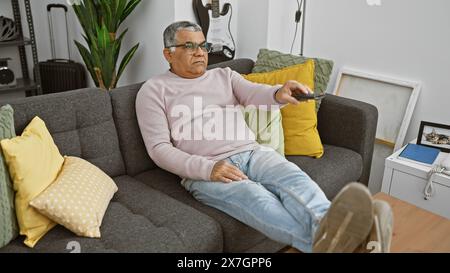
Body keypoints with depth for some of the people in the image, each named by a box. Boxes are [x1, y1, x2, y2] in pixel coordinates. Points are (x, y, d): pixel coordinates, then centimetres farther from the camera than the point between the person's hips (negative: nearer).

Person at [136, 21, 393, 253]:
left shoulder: (224, 75, 22)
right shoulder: (154, 90, 9)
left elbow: (254, 95, 1)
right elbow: (159, 149, -1)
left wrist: (278, 94, -26)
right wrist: (207, 168, -18)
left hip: (252, 153, 5)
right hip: (205, 170, -4)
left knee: (294, 177, -29)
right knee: (255, 196, -35)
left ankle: (333, 230, -58)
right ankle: (323, 240, -63)